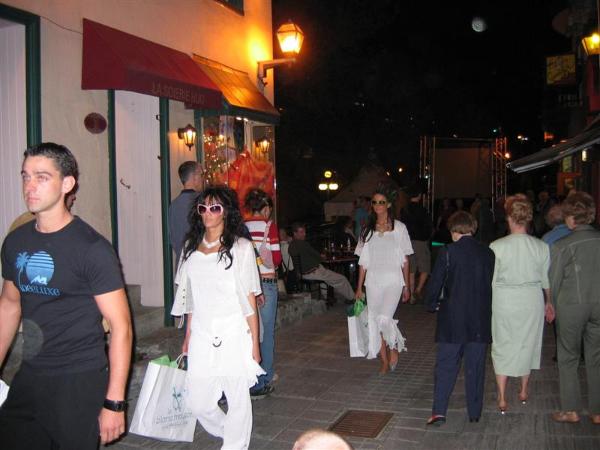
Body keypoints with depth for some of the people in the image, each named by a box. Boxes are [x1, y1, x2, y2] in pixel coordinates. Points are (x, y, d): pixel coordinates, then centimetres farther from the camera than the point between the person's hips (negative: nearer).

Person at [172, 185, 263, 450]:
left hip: (233, 336, -4)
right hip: (201, 336, 4)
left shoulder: (240, 247, -3)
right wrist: (188, 336, 14)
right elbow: (191, 299, 15)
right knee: (198, 403, 6)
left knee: (238, 400, 3)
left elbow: (249, 299, -4)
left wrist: (254, 342, -6)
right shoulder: (191, 247, 10)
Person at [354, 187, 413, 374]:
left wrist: (406, 286, 1)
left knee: (384, 318, -19)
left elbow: (405, 260, 3)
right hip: (373, 282, 4)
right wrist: (359, 287, 7)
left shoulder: (399, 227, 2)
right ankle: (385, 362, 18)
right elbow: (363, 261, 10)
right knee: (375, 322, 3)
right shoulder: (368, 229, 10)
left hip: (393, 281, -3)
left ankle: (394, 348, 9)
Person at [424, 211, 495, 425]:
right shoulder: (488, 253, 1)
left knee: (445, 366, 4)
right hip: (480, 321, 3)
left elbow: (434, 284, -8)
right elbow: (493, 284, 7)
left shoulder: (448, 253, -10)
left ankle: (439, 411, -2)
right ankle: (475, 412, 20)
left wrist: (432, 304, 9)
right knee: (475, 367, 12)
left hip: (452, 320, -3)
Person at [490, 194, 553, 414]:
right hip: (532, 301, 2)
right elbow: (547, 280, 3)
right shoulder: (541, 247, -8)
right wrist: (549, 302, 18)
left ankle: (502, 398, 15)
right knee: (527, 343, 19)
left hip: (504, 300, -2)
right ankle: (524, 391, 36)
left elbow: (491, 279, -8)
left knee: (502, 346, 10)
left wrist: (489, 304, 8)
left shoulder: (497, 246, -15)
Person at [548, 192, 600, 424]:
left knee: (568, 358, 11)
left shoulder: (562, 246, -14)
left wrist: (552, 307, 9)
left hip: (571, 306, -3)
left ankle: (571, 410, 15)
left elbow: (554, 281, -6)